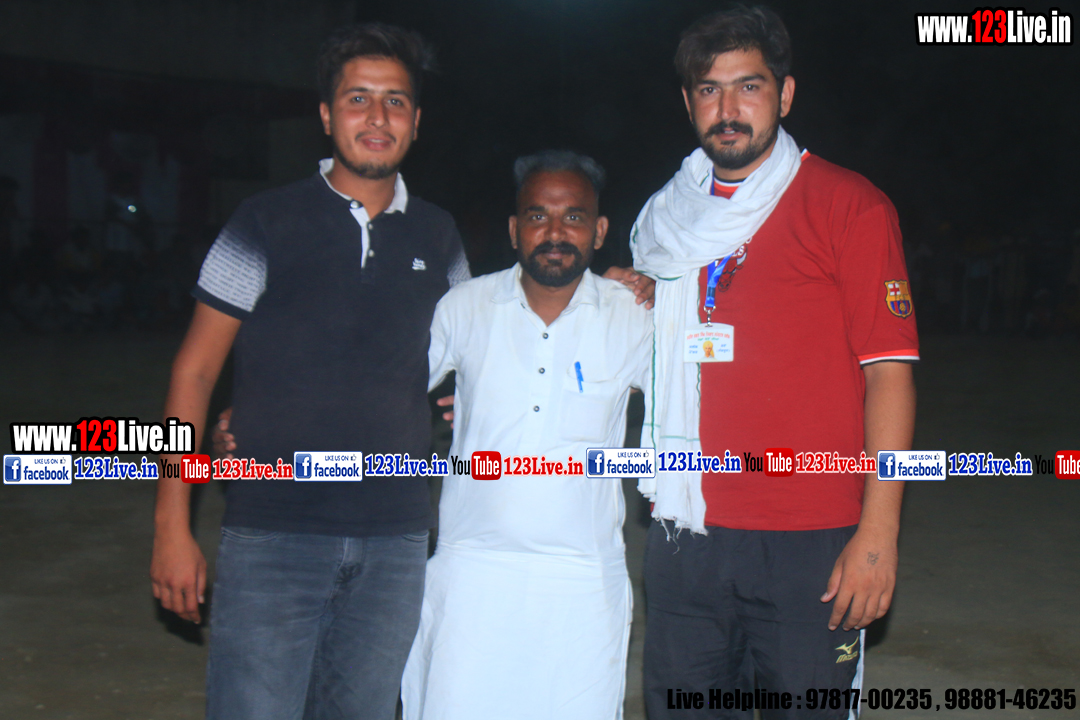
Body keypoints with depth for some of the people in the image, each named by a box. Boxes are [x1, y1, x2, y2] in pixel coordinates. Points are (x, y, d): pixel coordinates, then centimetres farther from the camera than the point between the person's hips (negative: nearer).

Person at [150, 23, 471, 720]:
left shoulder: (438, 236, 9)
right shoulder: (267, 224, -2)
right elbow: (194, 372, -1)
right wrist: (172, 524, -6)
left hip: (397, 539, 4)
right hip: (274, 534, -3)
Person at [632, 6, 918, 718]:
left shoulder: (849, 205, -3)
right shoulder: (672, 216, 12)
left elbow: (889, 373, -8)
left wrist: (878, 530, -14)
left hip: (810, 547, -4)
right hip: (686, 539, 5)